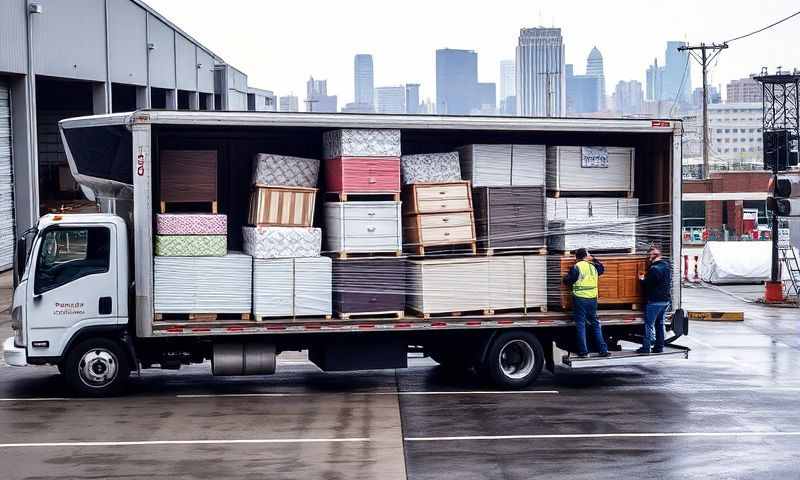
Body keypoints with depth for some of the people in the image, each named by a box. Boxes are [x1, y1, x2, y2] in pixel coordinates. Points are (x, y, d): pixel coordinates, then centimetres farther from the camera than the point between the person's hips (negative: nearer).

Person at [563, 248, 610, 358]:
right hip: (592, 299, 5)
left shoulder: (576, 267, -9)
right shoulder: (593, 266, 8)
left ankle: (583, 351, -1)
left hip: (580, 299, -5)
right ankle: (603, 349, 11)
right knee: (595, 324, 13)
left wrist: (566, 276, 12)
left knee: (580, 325, 1)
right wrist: (594, 259, 31)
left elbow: (567, 281, -8)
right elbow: (601, 269, 30)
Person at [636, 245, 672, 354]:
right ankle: (659, 346, 18)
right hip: (666, 299, 8)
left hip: (655, 301, -8)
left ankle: (646, 347, -2)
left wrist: (642, 279, 3)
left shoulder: (654, 269, -20)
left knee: (649, 324, -2)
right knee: (660, 323, 16)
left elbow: (647, 285, -19)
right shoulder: (667, 266, 9)